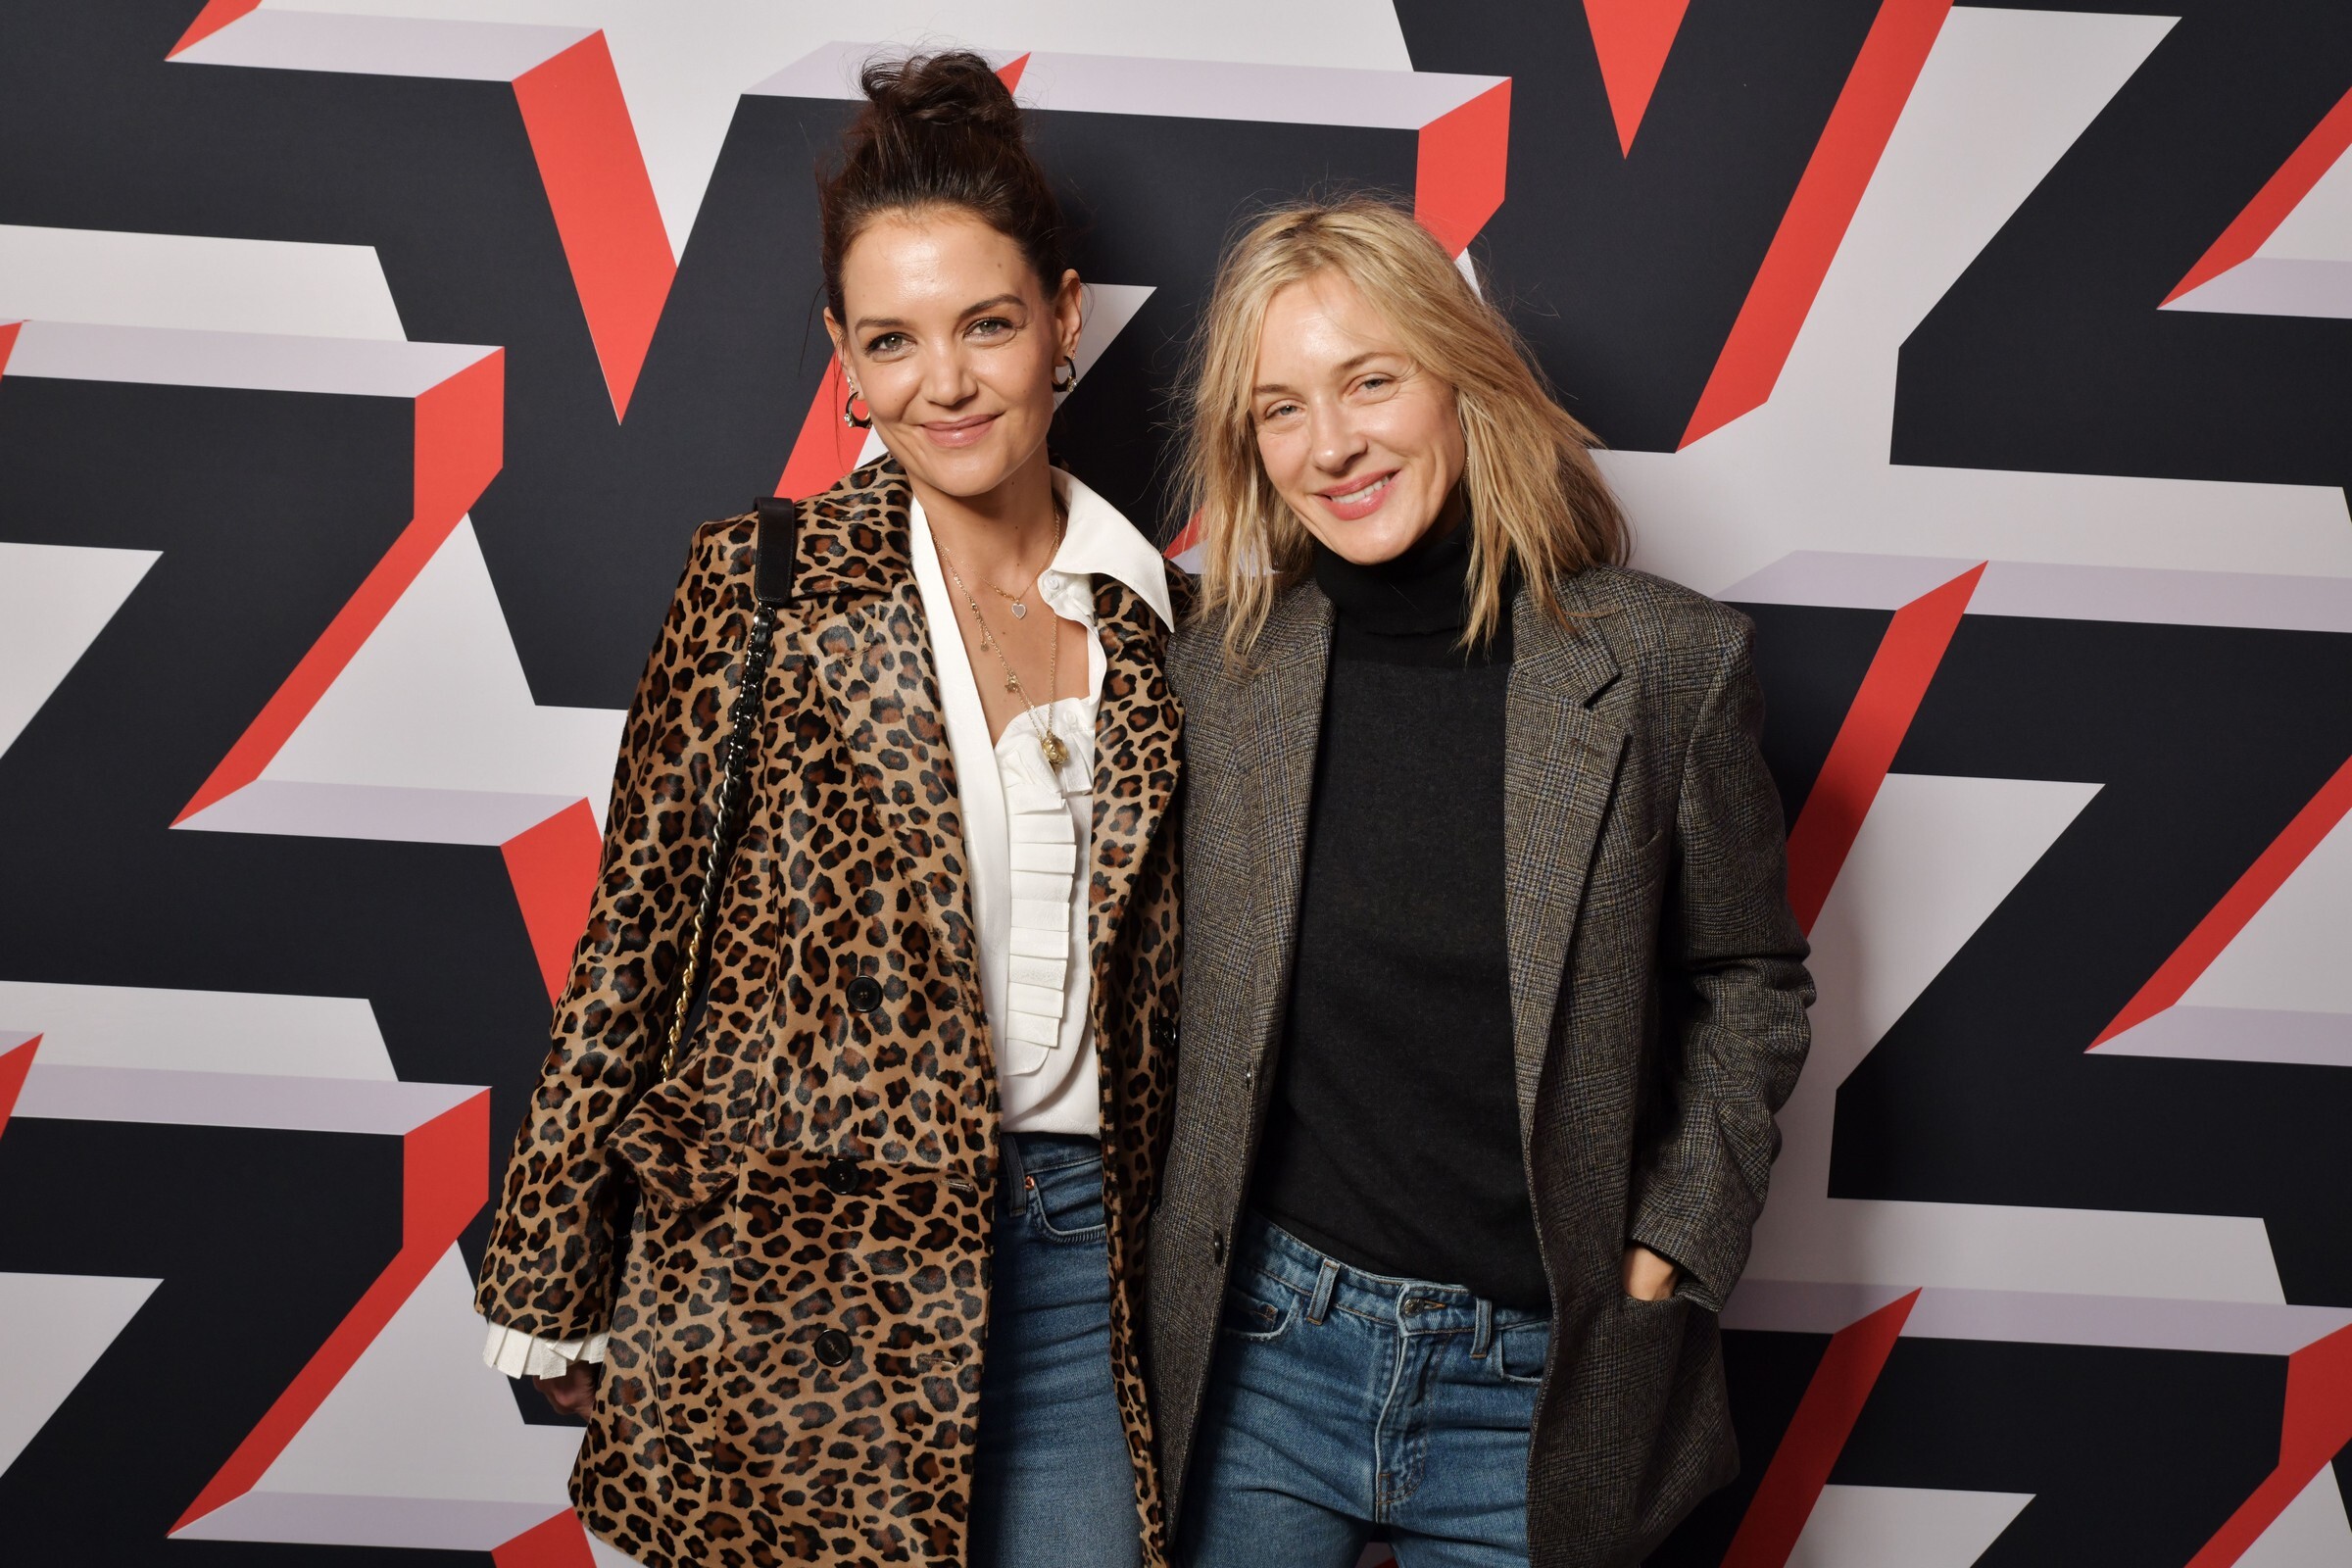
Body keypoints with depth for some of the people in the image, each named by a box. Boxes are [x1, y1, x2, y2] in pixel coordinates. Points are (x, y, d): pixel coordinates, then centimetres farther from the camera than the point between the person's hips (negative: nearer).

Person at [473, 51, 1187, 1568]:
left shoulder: (1156, 621, 6)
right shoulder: (765, 585, -4)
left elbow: (1165, 981, 12)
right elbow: (636, 934, -3)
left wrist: (1165, 1265, 11)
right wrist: (556, 1295, -1)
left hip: (1070, 1256, 3)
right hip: (794, 1269, -3)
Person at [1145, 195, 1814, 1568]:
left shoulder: (1668, 665, -8)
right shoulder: (1219, 673, -2)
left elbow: (1749, 983, 1)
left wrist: (1669, 1251, -4)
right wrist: (1185, 1245, 3)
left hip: (1538, 1388, -1)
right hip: (1262, 1355, 2)